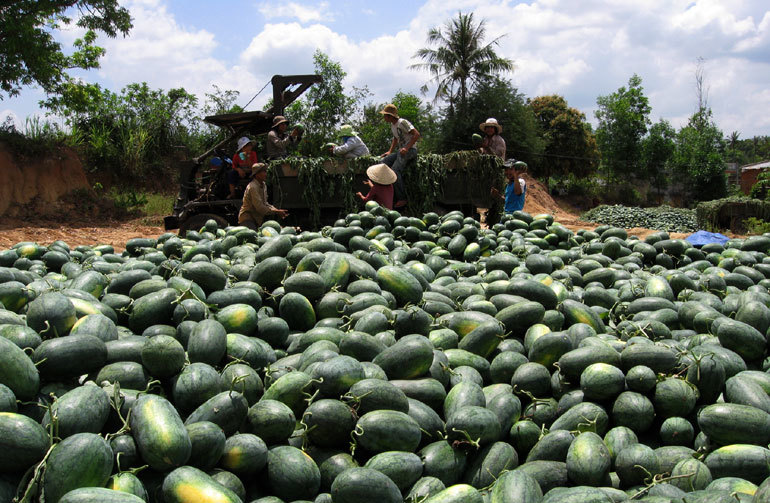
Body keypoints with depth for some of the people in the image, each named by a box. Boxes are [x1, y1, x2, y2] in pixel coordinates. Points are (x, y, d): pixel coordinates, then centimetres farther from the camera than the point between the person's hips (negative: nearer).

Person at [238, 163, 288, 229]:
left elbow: (265, 203, 14)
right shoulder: (252, 187, -21)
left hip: (256, 220, 9)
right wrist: (277, 212, -19)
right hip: (247, 219, -9)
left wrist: (277, 210, -2)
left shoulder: (263, 185, 9)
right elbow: (260, 208, -25)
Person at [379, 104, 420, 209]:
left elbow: (417, 134, -21)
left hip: (410, 150, -9)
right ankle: (391, 195, -12)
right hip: (401, 150, 9)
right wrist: (390, 151, 19)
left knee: (395, 170, -27)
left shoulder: (402, 122, -14)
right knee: (384, 162, -10)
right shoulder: (392, 125, 16)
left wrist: (407, 148, -26)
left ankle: (402, 199, -23)